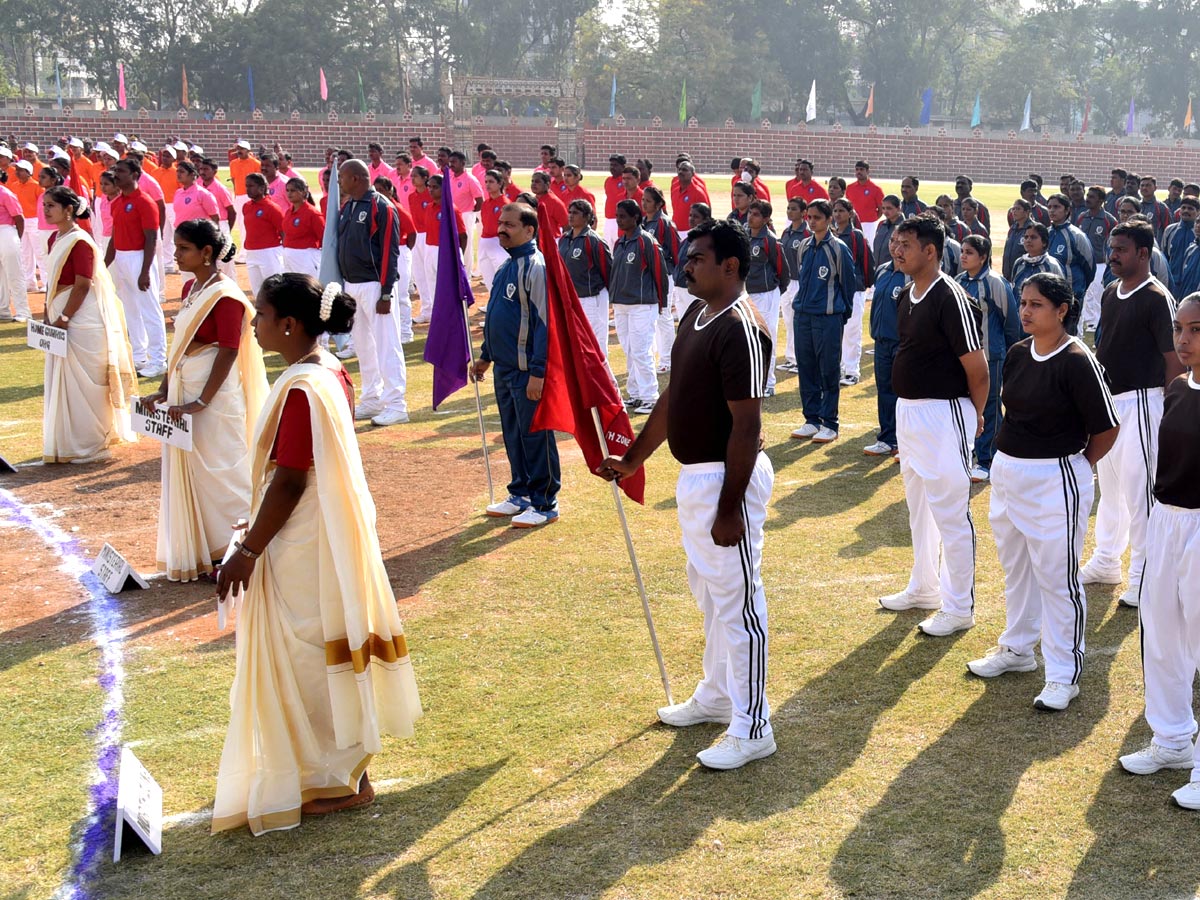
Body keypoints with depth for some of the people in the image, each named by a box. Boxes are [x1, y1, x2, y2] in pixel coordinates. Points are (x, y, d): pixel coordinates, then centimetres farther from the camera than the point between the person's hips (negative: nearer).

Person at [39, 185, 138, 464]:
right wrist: (48, 316, 8)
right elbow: (53, 283, 14)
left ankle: (92, 446, 10)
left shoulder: (80, 242, -16)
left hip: (83, 323, -9)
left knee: (85, 384, 0)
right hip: (62, 320, 9)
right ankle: (70, 443, 24)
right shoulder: (55, 239, 10)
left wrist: (63, 319, -18)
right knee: (64, 384, 13)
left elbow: (82, 286, -19)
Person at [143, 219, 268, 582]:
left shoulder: (225, 296, -16)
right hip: (183, 395, 9)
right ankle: (199, 554, 23)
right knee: (187, 474, 13)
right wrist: (165, 390, 9)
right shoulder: (192, 289, 11)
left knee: (219, 474, -1)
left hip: (215, 399, -9)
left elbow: (228, 353, -18)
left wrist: (201, 402, -20)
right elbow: (180, 345, 15)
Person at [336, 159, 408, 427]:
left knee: (386, 345, -7)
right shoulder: (346, 207, 12)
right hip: (350, 285, 8)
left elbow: (390, 252, -14)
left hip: (373, 285, -8)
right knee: (363, 345, 13)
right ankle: (371, 400, 21)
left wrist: (386, 294, -17)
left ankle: (396, 405, -6)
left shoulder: (381, 207, -12)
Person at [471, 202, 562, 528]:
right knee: (513, 436, 16)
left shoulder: (536, 268, -16)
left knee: (534, 436, -1)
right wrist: (485, 356, 21)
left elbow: (545, 322, -19)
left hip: (528, 372, -9)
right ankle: (521, 495, 27)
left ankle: (545, 504, 7)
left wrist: (538, 371, -22)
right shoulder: (505, 267, 13)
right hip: (504, 367, 9)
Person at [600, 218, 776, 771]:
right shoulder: (696, 316, 9)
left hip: (728, 478, -10)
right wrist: (633, 459, 18)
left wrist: (730, 508, -25)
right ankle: (717, 695, 39)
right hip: (693, 473, 10)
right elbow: (672, 399, 17)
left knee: (737, 601, -2)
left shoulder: (741, 329, -22)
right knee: (708, 591, 22)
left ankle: (752, 728, 9)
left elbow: (747, 425, -24)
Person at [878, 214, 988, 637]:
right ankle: (924, 588, 36)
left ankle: (959, 607, 8)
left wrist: (975, 417, -5)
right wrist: (906, 408, 15)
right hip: (908, 411, 10)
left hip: (944, 415, -10)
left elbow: (977, 368, -17)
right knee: (918, 505, 21)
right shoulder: (908, 295, 8)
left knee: (951, 512, -2)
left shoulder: (951, 299, -20)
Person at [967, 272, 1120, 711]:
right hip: (1007, 473, 8)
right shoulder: (1017, 355, 4)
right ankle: (1017, 648, 39)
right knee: (1015, 566, 20)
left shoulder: (1077, 361, -17)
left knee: (1057, 575, 0)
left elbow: (1107, 428, -12)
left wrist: (1073, 466, -1)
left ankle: (1064, 675, 11)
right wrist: (1010, 455, 10)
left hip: (1056, 481, -8)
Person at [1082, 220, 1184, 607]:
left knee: (1138, 488, -4)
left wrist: (1170, 412, -16)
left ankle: (1143, 576, 5)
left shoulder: (1157, 299, -14)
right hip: (1107, 400, 8)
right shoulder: (1110, 294, 10)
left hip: (1139, 401, -8)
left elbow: (1174, 359, -14)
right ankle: (1106, 562, 30)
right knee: (1109, 484, 17)